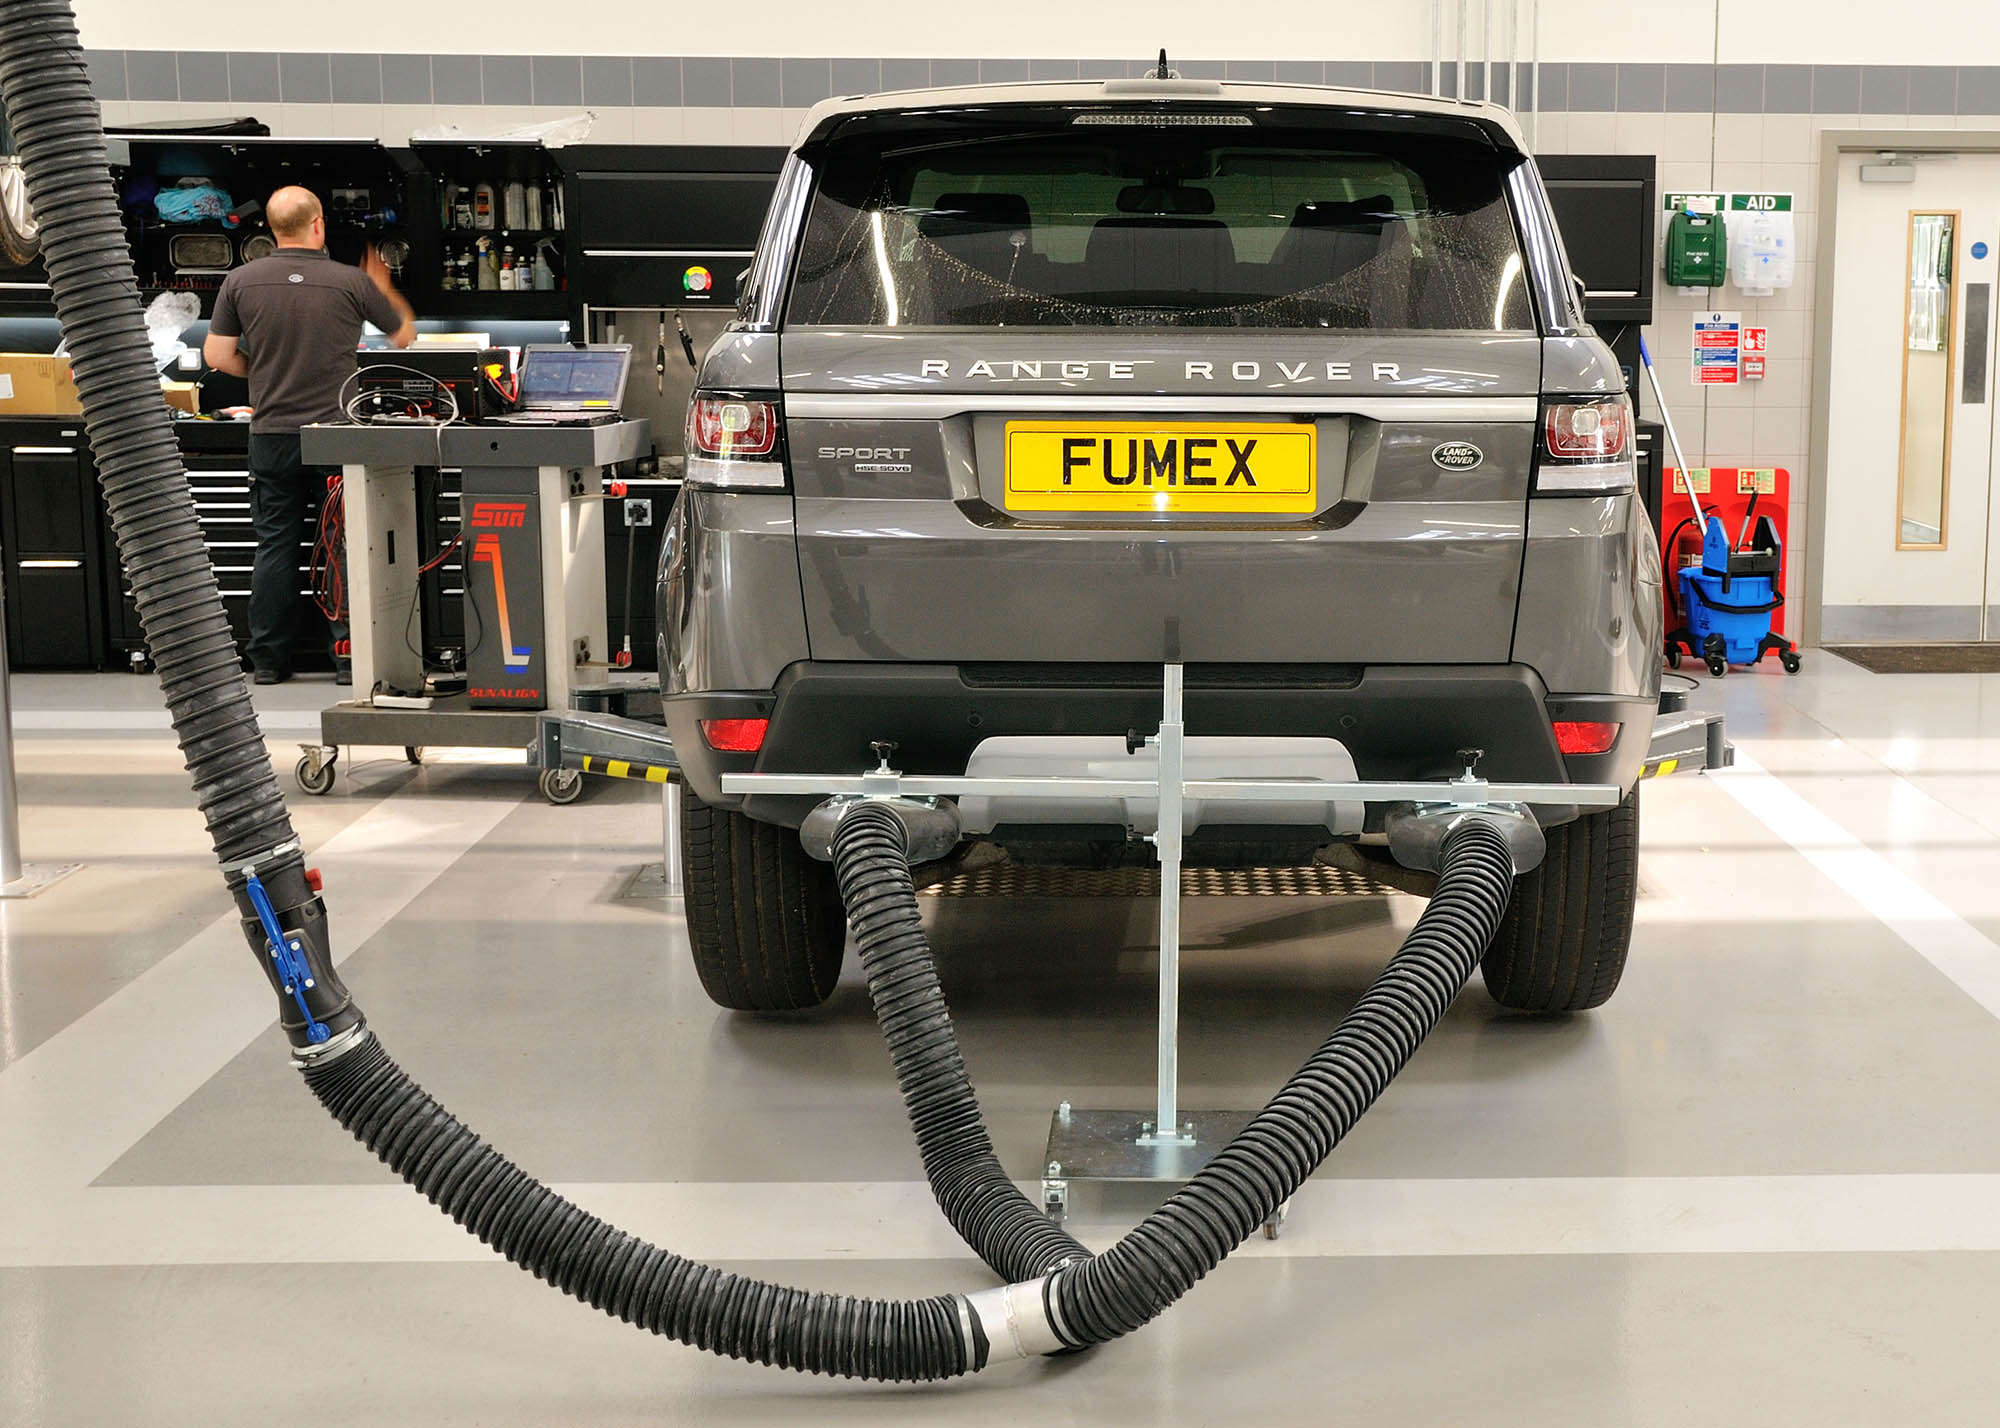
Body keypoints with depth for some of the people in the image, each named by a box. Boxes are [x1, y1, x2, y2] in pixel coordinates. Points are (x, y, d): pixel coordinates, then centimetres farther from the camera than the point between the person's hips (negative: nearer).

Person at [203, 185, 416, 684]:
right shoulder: (351, 282, -5)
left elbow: (217, 355, 3)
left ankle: (268, 660, 12)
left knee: (274, 547, 8)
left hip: (271, 435, 2)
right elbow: (405, 334, 10)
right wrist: (382, 288, 29)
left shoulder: (241, 281, 0)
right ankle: (349, 655, 5)